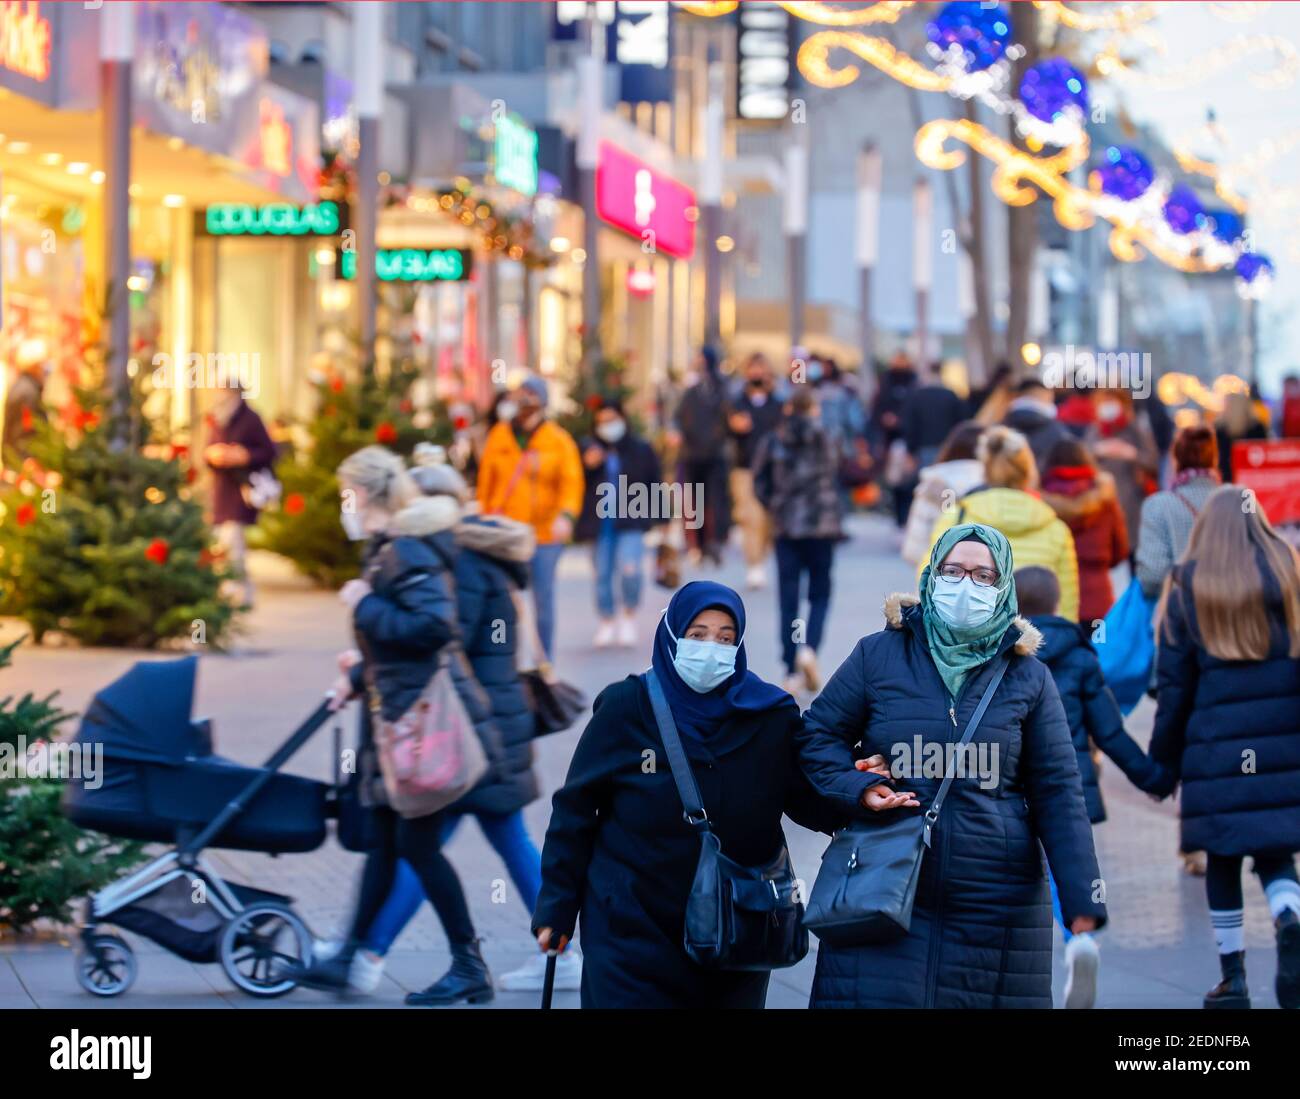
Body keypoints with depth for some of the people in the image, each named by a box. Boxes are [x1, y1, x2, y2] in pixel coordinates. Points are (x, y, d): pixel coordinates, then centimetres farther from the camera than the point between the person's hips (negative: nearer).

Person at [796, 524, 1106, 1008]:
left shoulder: (1027, 676, 5)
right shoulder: (879, 655, 3)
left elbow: (1057, 791, 4)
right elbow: (818, 734, 11)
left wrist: (1081, 901, -3)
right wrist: (857, 787, -9)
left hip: (997, 907, 1)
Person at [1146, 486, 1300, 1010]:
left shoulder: (1188, 588, 3)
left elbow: (1174, 683, 4)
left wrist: (1163, 762, 9)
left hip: (1215, 747, -1)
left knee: (1222, 861, 9)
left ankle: (1233, 977, 10)